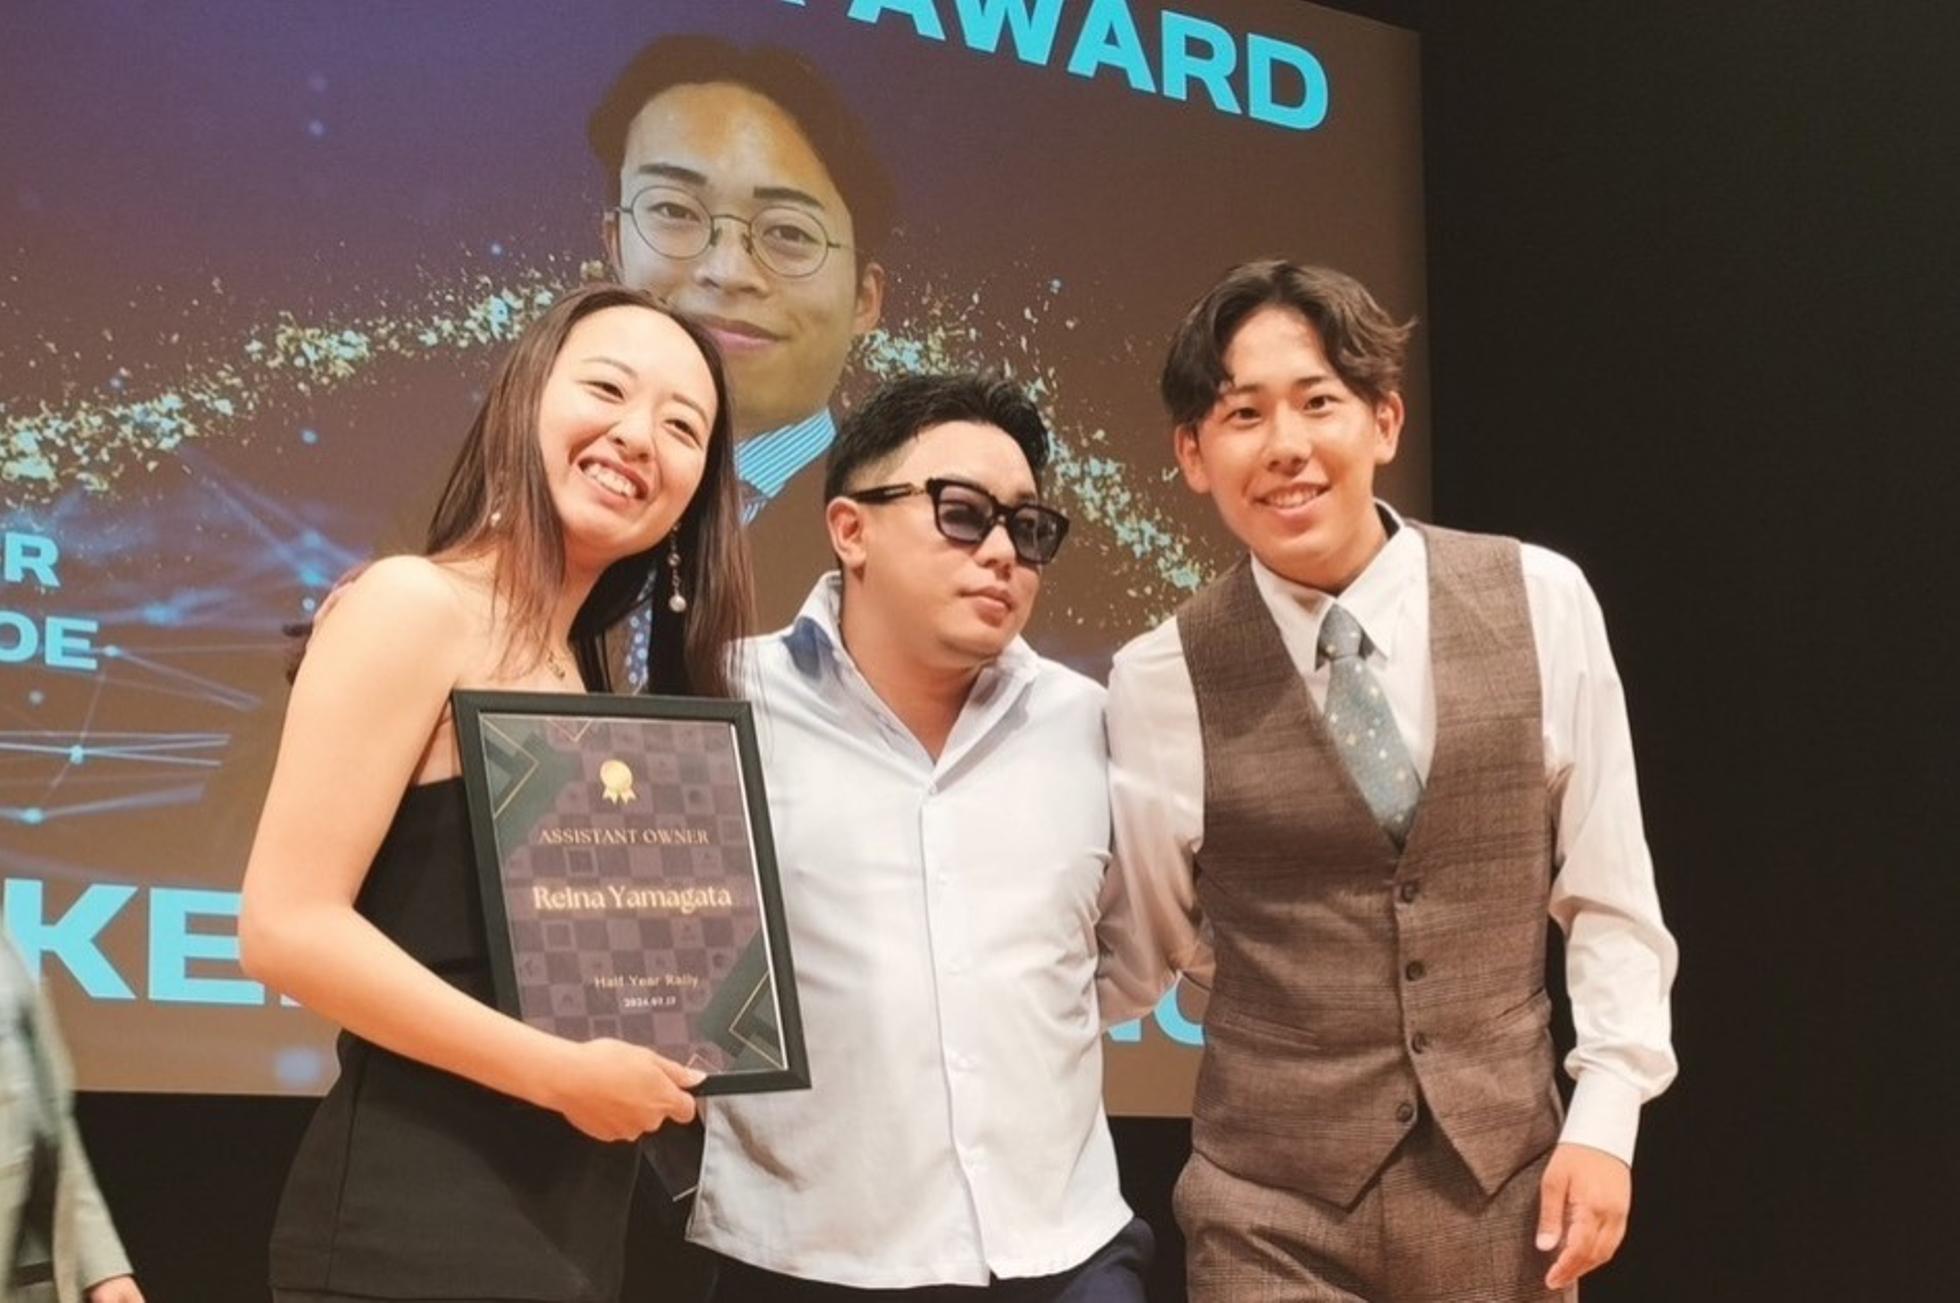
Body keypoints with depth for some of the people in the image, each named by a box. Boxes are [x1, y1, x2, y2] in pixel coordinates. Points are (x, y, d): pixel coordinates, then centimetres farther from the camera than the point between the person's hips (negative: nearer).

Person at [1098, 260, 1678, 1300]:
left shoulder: (1540, 602, -4)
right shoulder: (1159, 681, -7)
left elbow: (1609, 892, 3)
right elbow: (1136, 951, 6)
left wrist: (1605, 1118, -2)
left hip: (1505, 1186, 2)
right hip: (1270, 1211, -1)